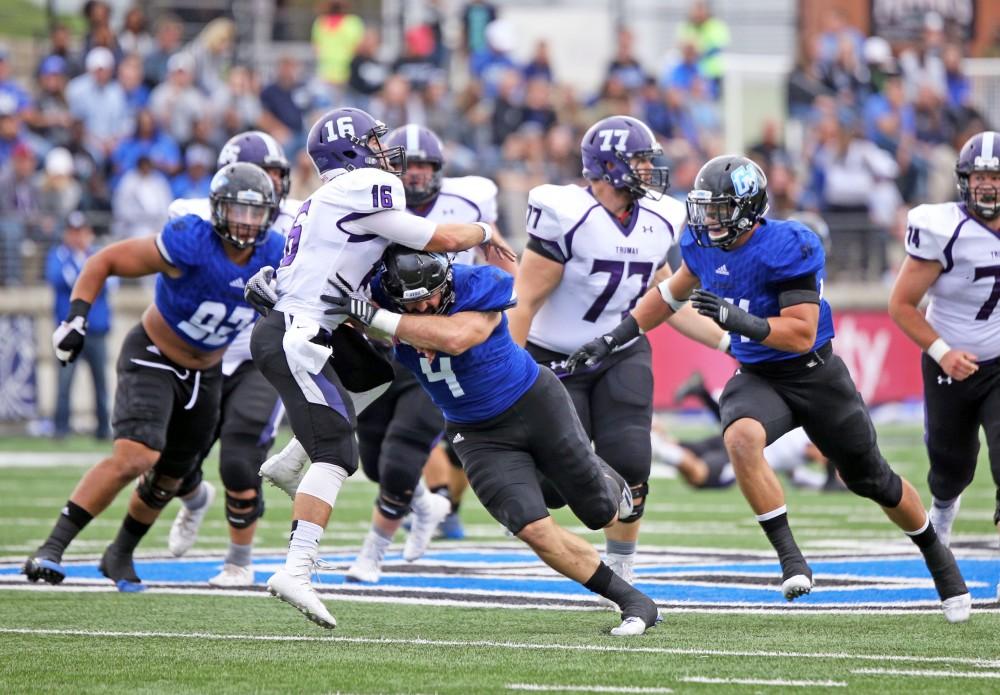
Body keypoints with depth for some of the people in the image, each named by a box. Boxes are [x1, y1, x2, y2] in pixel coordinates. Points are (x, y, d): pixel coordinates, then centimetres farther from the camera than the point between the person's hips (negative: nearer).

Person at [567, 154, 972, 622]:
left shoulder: (789, 248, -25)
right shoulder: (704, 245, -5)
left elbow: (802, 335, -28)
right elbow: (671, 293, 16)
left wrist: (737, 320, -40)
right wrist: (614, 338, 11)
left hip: (815, 375, -4)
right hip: (757, 377, 4)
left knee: (872, 481, 11)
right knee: (741, 437, -32)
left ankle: (937, 555, 40)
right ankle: (790, 558, -25)